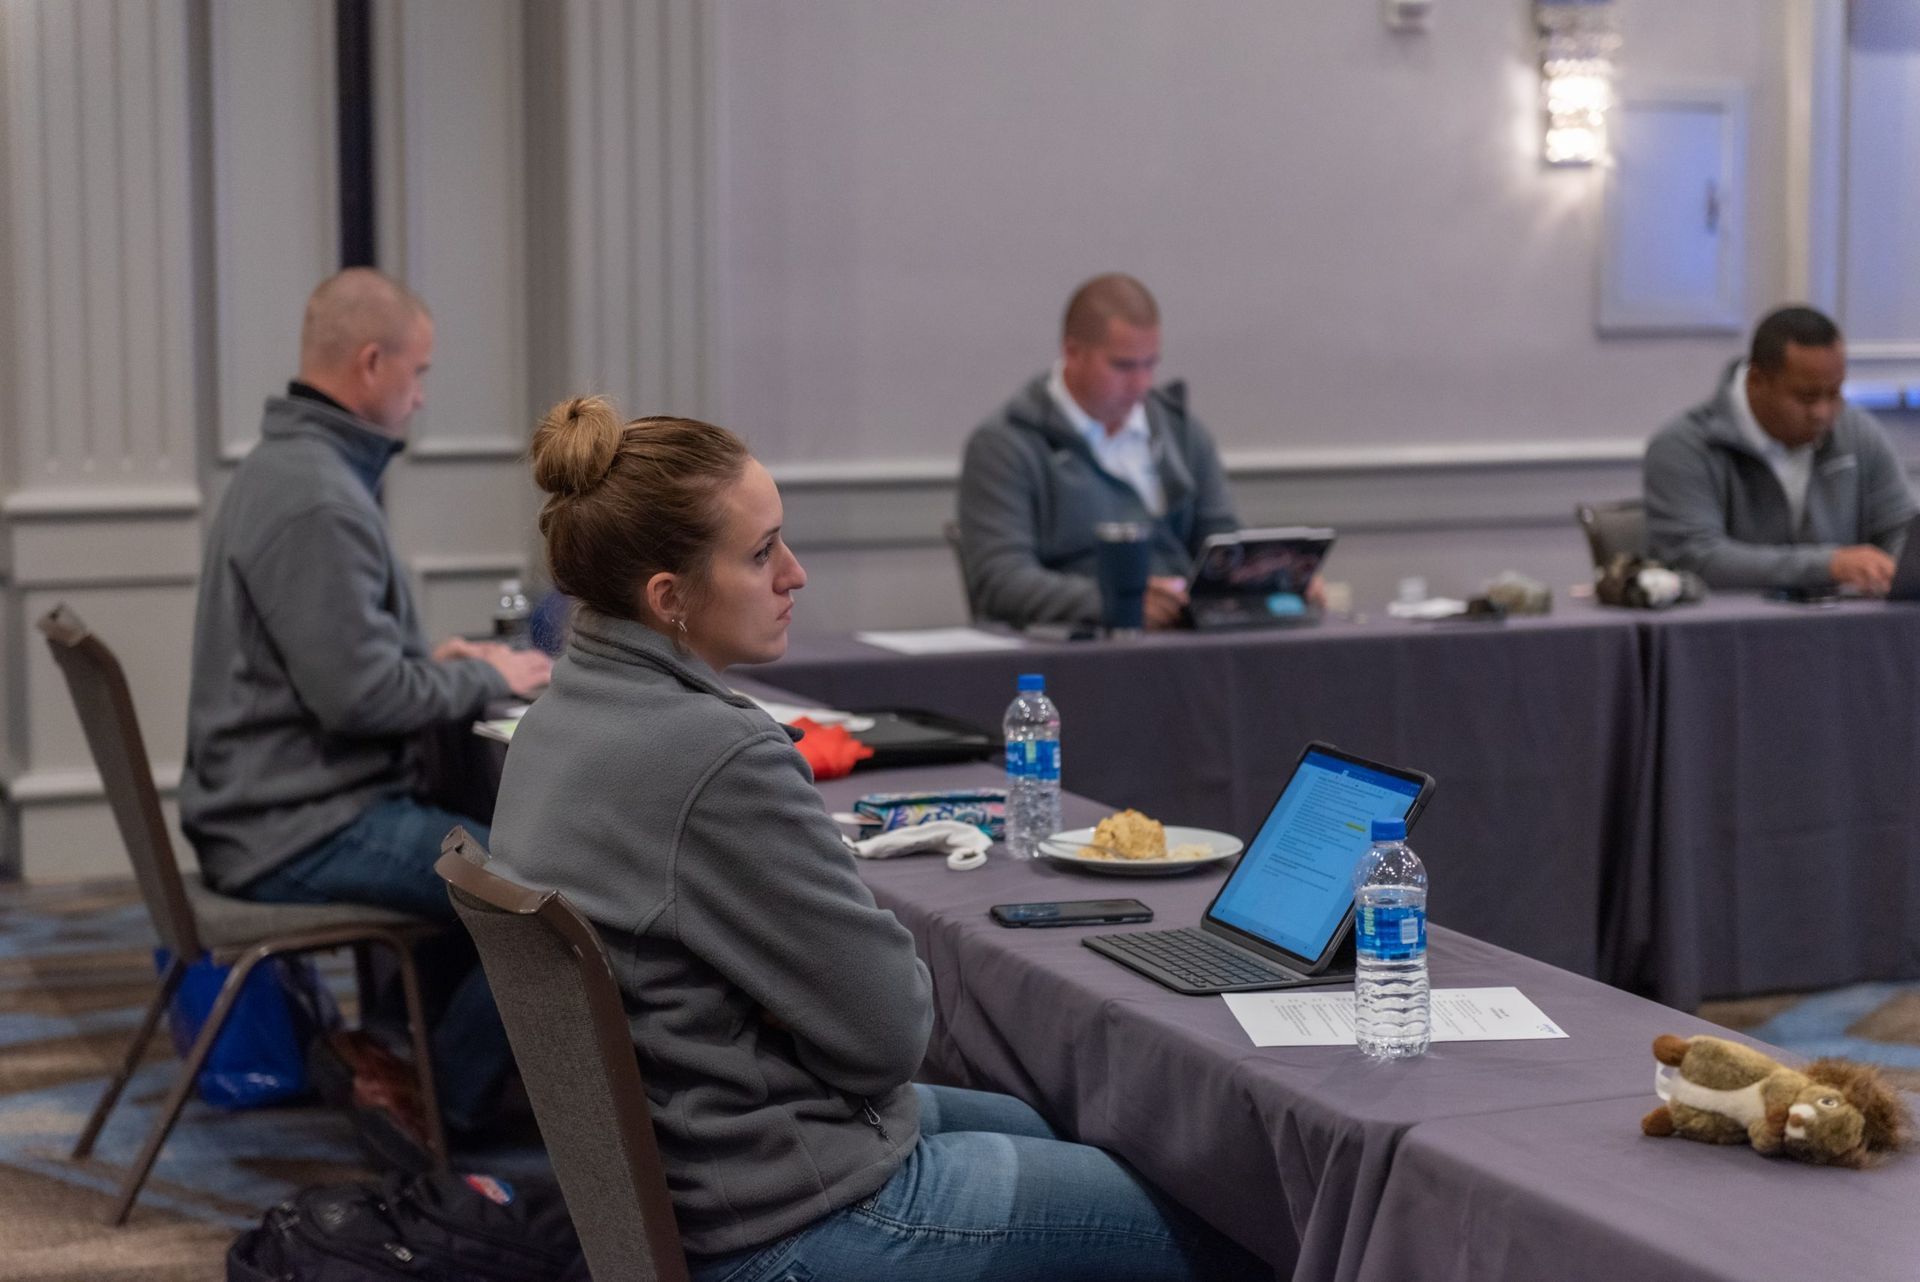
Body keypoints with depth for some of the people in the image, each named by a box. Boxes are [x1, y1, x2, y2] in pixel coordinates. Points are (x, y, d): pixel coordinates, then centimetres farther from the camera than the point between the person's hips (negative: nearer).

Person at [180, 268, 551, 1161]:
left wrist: (437, 662, 12)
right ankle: (436, 1111, -4)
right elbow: (361, 694, -24)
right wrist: (484, 678, -9)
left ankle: (416, 1057, 24)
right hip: (301, 831, -11)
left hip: (271, 807, 11)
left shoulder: (284, 468, 13)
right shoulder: (317, 500, -21)